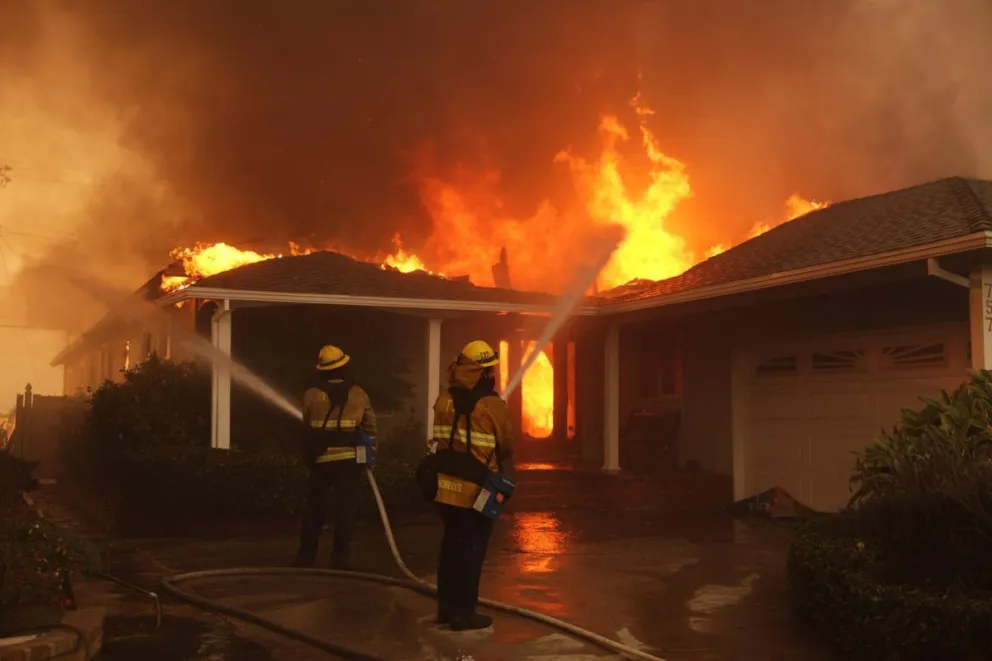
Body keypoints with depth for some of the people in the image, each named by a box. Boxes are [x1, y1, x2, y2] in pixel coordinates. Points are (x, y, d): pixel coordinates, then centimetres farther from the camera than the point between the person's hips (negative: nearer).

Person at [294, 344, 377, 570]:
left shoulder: (311, 395, 0)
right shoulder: (358, 394, 1)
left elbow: (306, 427, 6)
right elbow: (370, 426, 2)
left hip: (321, 460, 1)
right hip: (350, 459, -1)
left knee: (314, 509, 12)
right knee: (345, 510, 3)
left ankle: (306, 557, 16)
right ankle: (340, 558, 3)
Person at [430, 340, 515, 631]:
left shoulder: (444, 400, 3)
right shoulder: (493, 405, -12)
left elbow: (441, 441, 8)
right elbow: (506, 449, -2)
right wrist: (505, 481, 16)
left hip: (446, 487, 6)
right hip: (477, 491, -5)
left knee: (451, 545, 17)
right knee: (471, 550, 4)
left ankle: (447, 606, 26)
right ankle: (463, 613, 9)